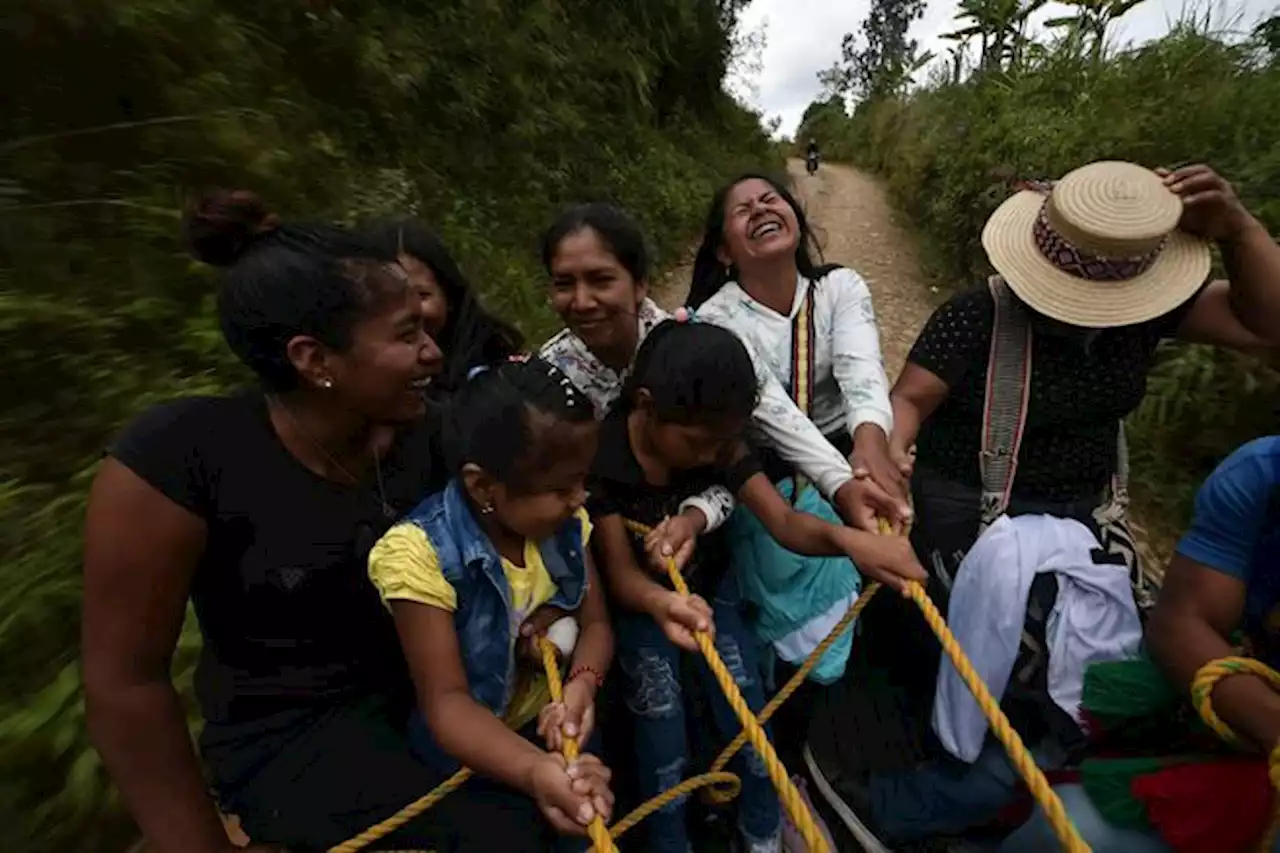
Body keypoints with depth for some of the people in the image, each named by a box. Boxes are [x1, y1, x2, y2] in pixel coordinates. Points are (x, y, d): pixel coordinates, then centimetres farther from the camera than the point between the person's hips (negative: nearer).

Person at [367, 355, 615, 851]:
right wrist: (536, 771, -41)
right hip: (474, 749, -4)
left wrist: (583, 682, -27)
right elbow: (446, 701, -26)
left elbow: (595, 623, -5)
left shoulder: (564, 522, -10)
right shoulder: (420, 554, -27)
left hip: (555, 719, 5)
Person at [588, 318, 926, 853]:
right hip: (640, 598, -2)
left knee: (746, 702, -2)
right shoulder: (600, 458, -27)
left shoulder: (719, 443, -18)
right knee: (661, 718, -9)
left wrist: (844, 537, -48)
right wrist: (660, 603, -49)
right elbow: (620, 570, -26)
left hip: (709, 582, 3)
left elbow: (783, 520, -26)